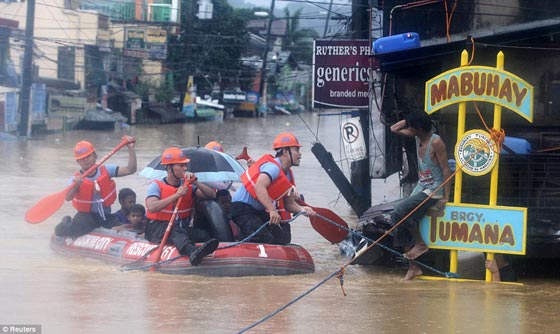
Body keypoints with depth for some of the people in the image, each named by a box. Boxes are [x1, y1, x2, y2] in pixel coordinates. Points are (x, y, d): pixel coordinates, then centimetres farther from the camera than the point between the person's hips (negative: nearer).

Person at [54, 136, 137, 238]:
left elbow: (130, 169, -9)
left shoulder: (106, 170, -1)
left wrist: (131, 149, -19)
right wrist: (75, 185, -45)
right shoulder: (77, 179, -8)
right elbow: (68, 198, -25)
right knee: (60, 231, -27)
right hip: (86, 215, -3)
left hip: (106, 216, 3)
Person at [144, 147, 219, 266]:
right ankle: (193, 252, -66)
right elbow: (151, 207, -21)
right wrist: (176, 195, -24)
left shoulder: (187, 185, 12)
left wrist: (195, 183, -12)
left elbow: (212, 195, 2)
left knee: (203, 235, -24)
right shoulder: (156, 186, -1)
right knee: (175, 229, -39)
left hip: (183, 228, 6)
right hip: (158, 229, -6)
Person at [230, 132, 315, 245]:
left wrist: (301, 209, -11)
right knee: (266, 241, -25)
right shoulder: (273, 167, -20)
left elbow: (289, 204, 12)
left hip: (259, 211, 10)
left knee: (283, 239, 5)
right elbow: (259, 186, -39)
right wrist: (272, 210, -46)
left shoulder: (288, 174, 11)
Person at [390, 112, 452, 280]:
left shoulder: (436, 142, -18)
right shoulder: (417, 137, 6)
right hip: (420, 188, 9)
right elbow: (394, 129, 17)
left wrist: (445, 197, -20)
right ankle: (413, 267, 7)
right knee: (401, 225, 0)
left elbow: (446, 170, -17)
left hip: (434, 190, -9)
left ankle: (420, 244, -6)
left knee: (400, 211, -24)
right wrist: (410, 119, 3)